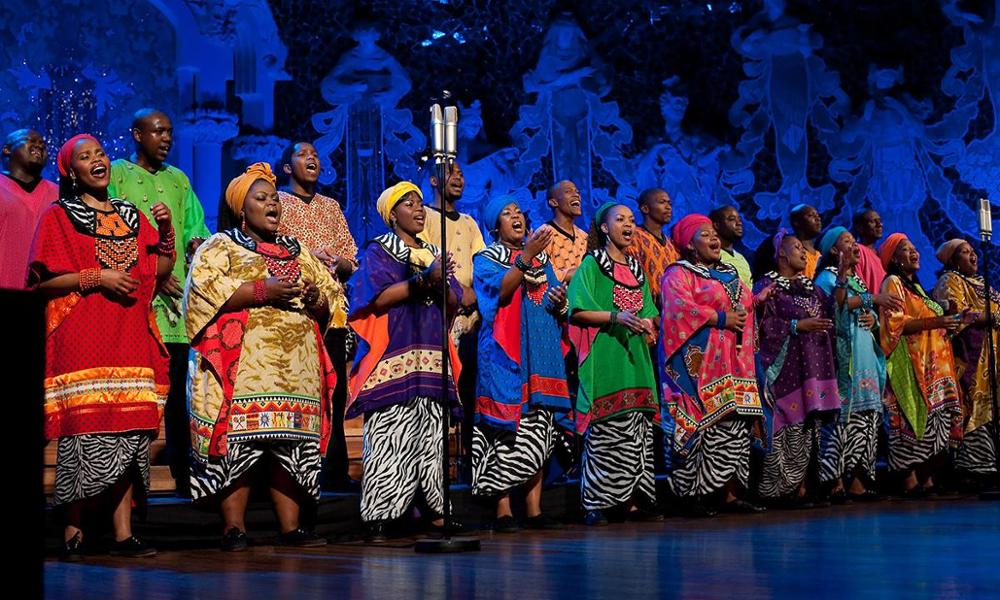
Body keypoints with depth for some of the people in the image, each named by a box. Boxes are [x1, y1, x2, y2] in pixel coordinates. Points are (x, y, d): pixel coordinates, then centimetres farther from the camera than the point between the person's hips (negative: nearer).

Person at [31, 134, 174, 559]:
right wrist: (96, 277, -11)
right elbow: (44, 281, -3)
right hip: (81, 340, -4)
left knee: (129, 436, -1)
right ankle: (72, 532, -1)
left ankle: (123, 534, 2)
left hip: (130, 337, 4)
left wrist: (166, 233, 3)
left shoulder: (132, 216, 20)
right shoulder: (58, 216, 6)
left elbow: (160, 273, 17)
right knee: (85, 433, -11)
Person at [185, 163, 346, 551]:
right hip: (245, 363, -4)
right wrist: (262, 291, -15)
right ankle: (234, 528, -3)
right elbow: (204, 287, -9)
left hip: (297, 365, 5)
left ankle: (291, 527, 6)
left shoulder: (297, 253, 24)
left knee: (293, 445, 1)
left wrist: (317, 300, -1)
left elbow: (334, 298, 22)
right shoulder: (220, 247, 9)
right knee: (239, 440, -10)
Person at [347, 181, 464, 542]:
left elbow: (454, 302, 13)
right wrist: (424, 280, -15)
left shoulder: (434, 255, 22)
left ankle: (437, 513, 5)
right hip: (392, 358, -5)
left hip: (430, 357, 6)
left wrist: (440, 282, -8)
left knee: (431, 437, 3)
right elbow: (378, 298, -10)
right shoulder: (378, 251, 5)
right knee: (389, 438, -11)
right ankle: (376, 520, -9)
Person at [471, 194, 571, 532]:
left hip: (541, 354, 5)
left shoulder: (541, 260, 21)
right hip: (505, 355, -5)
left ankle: (534, 510, 5)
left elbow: (557, 308, 21)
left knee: (537, 434, 2)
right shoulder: (486, 260, 5)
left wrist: (560, 303, -1)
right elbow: (500, 291, -15)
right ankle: (503, 512, -8)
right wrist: (526, 256, -21)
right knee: (505, 430, -11)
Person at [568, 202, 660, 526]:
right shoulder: (591, 265, 0)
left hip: (634, 357, 6)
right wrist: (616, 317, -19)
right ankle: (596, 505, -4)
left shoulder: (636, 268, 19)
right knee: (604, 431, -9)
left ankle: (632, 501, 9)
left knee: (638, 433, 4)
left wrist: (647, 326, -1)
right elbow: (579, 312, -8)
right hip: (604, 360, -6)